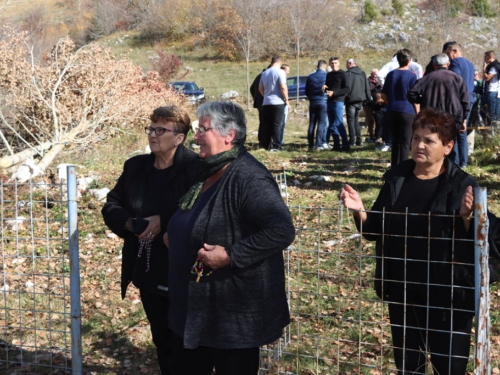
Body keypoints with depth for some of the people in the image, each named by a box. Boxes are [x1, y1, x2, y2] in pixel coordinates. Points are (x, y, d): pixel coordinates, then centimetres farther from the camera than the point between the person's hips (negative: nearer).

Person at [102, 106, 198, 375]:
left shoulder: (196, 168, -13)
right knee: (162, 339, 20)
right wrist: (131, 223, -11)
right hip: (148, 271, 6)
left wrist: (162, 221, -24)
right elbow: (111, 206, 9)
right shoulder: (135, 166, 7)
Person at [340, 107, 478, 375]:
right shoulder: (396, 178, 2)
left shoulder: (462, 185, -10)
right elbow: (375, 231, 8)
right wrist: (360, 211, -10)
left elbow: (475, 243, -13)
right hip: (401, 290, 4)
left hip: (446, 294, -4)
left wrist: (466, 217, -31)